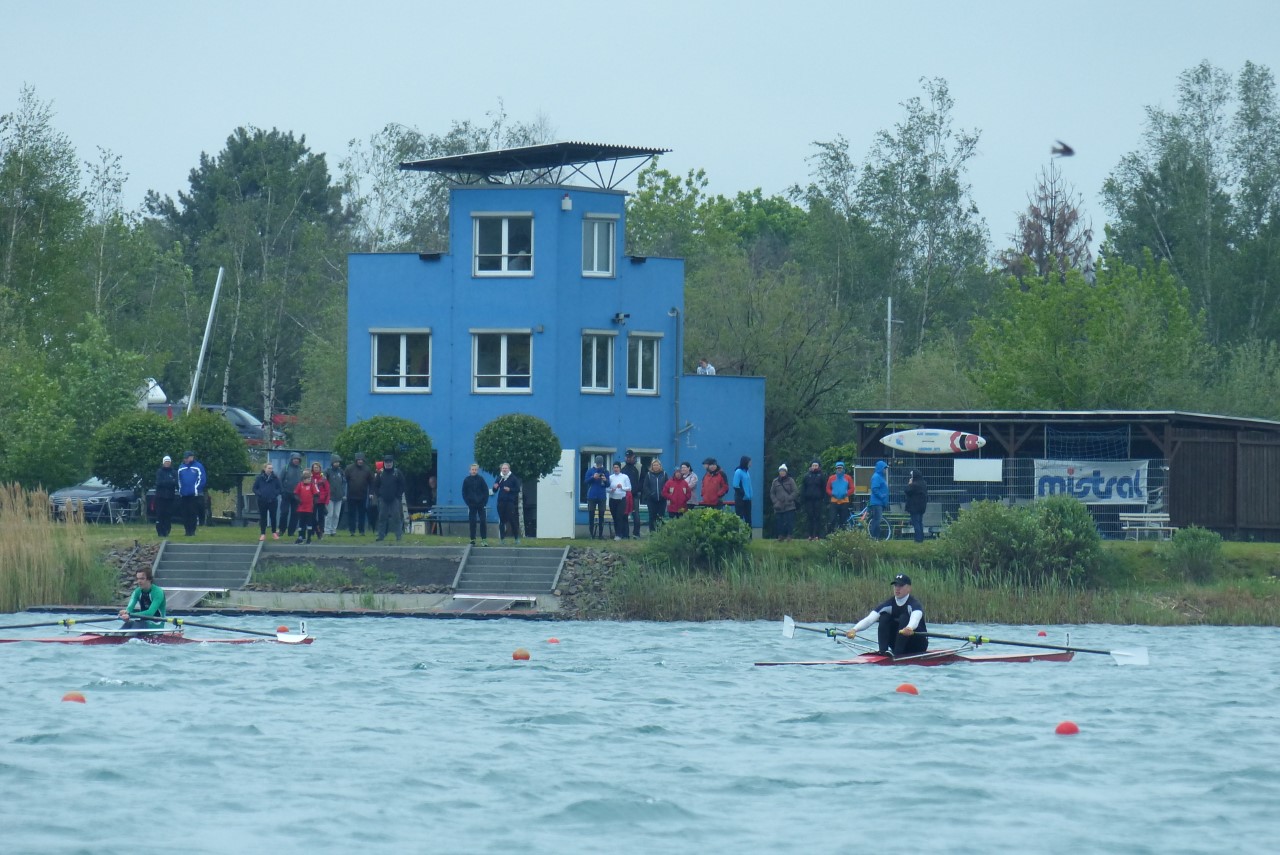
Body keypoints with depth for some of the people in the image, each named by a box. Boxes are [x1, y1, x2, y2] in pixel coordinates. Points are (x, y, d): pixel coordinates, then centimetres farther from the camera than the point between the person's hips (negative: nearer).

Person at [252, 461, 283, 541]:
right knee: (263, 517, 4)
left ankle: (274, 532, 19)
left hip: (273, 501, 0)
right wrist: (259, 494, -9)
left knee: (273, 517, 6)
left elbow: (279, 488, 6)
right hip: (262, 501, 0)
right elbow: (255, 488, 5)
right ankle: (263, 534, 10)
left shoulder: (275, 478, 0)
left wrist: (275, 494, -8)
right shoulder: (260, 478, -1)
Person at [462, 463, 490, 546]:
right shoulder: (466, 480, 2)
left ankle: (484, 539, 1)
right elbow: (464, 493, 6)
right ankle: (473, 540, 6)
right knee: (472, 522, 1)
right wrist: (468, 503, -4)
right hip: (472, 505, 1)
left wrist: (484, 502, -6)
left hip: (481, 504, -1)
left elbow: (486, 491, 2)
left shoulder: (481, 479, 0)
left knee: (483, 522, -3)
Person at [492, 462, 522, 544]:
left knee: (512, 519, -6)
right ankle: (502, 538, 8)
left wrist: (510, 489, -17)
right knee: (502, 520, 4)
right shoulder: (499, 478, 12)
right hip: (501, 501, 4)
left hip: (510, 501, -4)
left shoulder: (513, 478, 1)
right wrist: (495, 487, -8)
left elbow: (517, 489, -2)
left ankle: (517, 538, 0)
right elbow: (495, 491, 15)